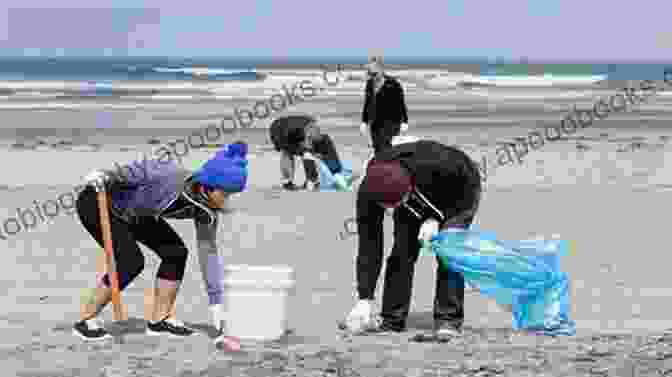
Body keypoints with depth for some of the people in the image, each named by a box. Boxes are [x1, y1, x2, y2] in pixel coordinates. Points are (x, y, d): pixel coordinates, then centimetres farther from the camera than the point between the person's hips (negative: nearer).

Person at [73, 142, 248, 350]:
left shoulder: (207, 213, -11)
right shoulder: (172, 177, -35)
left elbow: (209, 253, -3)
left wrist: (216, 306, -1)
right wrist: (104, 176, -40)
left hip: (134, 212, 8)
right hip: (96, 201, -8)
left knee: (176, 253, -4)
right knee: (131, 262, -21)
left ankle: (160, 319, 10)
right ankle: (85, 320, -8)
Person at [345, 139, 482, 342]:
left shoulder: (438, 165, -45)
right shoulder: (368, 192, -33)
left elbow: (469, 187, -23)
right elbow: (368, 245, -27)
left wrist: (436, 218, -32)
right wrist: (365, 299, -29)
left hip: (459, 196, -3)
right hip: (416, 202, 3)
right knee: (402, 250, -11)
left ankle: (448, 319, -14)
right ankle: (392, 317, 0)